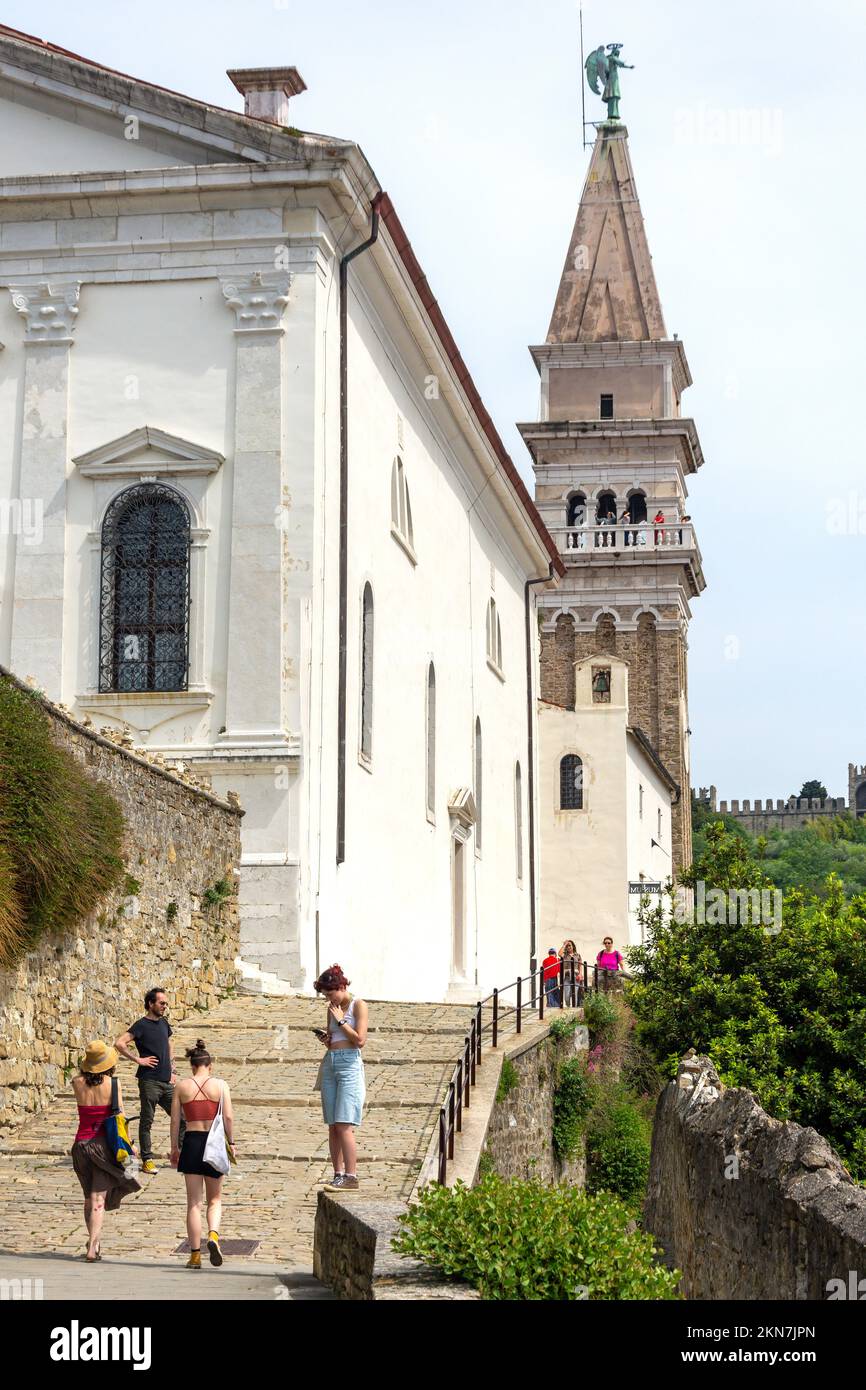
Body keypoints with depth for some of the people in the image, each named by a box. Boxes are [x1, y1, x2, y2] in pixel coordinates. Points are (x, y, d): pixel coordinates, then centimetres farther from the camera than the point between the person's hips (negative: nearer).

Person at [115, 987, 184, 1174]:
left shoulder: (164, 1023, 13)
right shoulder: (142, 1025, -8)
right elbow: (119, 1043, -18)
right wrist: (138, 1059, -15)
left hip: (167, 1082, 7)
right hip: (149, 1081, -7)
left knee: (181, 1118, 4)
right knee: (146, 1122, 2)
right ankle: (147, 1160, 9)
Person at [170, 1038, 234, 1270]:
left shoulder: (181, 1086, 2)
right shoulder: (220, 1085, 0)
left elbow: (175, 1120, 3)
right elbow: (228, 1117, -5)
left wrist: (174, 1147, 11)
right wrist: (231, 1142, 6)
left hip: (191, 1142, 0)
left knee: (194, 1203, 6)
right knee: (215, 1199, 14)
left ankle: (195, 1255, 5)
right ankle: (213, 1235, -13)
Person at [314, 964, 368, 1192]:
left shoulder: (359, 1006, -3)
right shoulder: (332, 1009, 17)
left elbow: (360, 1040, -13)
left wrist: (340, 1020, -8)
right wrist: (324, 1039, 3)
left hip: (349, 1064, -7)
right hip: (330, 1064, 7)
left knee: (344, 1125, -13)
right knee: (332, 1126, 4)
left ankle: (351, 1177, -12)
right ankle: (338, 1174, 7)